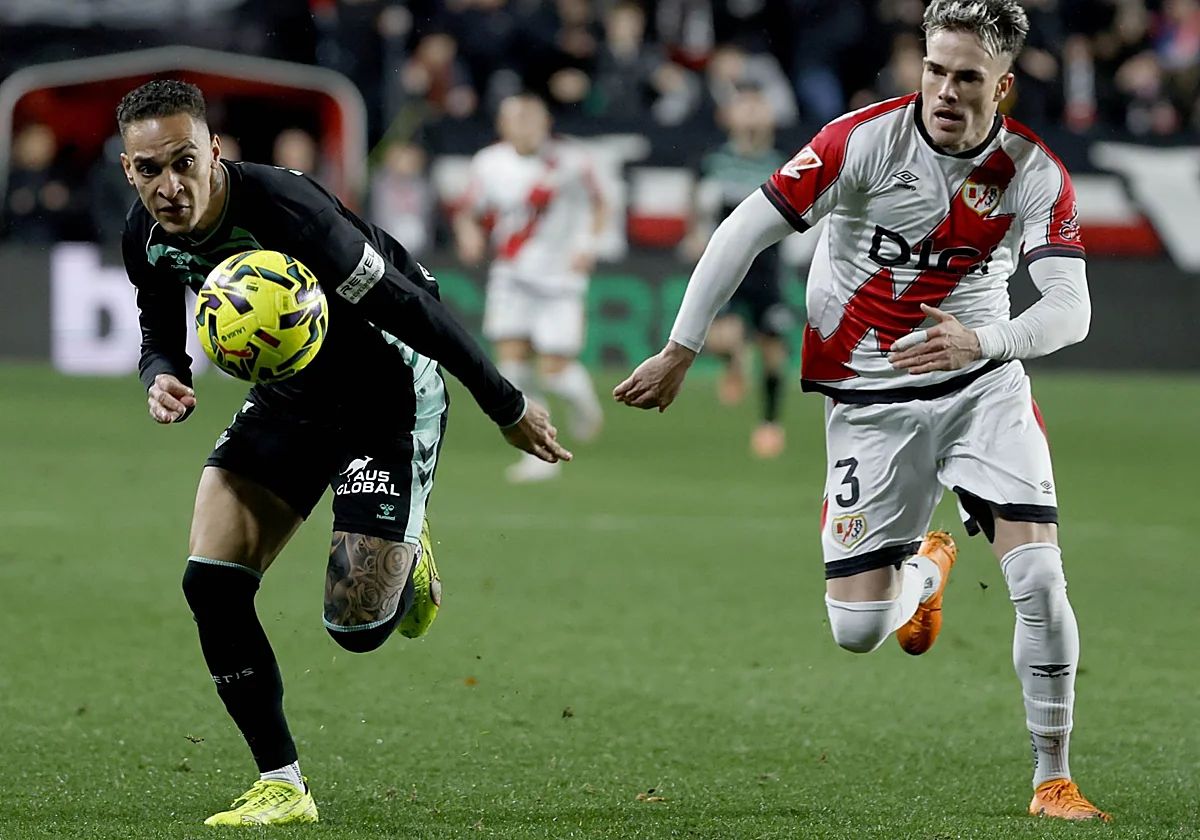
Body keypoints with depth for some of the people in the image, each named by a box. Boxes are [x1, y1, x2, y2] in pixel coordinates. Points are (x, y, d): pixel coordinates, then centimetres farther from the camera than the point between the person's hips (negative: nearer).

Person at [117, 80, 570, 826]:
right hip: (290, 397, 6)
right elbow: (162, 336, 8)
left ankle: (406, 557, 26)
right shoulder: (147, 237, -11)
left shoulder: (283, 210, -33)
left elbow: (408, 307, -26)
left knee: (356, 625, -12)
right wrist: (164, 380, -17)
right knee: (211, 586, -10)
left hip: (389, 393, -6)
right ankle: (282, 787, 2)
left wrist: (507, 406, -20)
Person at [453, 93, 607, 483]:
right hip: (511, 276, 2)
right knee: (511, 357, -12)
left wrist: (587, 244, -7)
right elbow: (468, 212, 8)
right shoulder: (489, 165, -3)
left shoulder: (568, 160, -7)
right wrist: (469, 234, -14)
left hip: (560, 278, -2)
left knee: (554, 370, -8)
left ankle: (583, 401, 29)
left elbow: (596, 204, 8)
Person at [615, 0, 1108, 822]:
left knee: (1038, 575, -17)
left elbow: (1070, 308, -17)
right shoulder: (865, 140, -16)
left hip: (981, 383, 1)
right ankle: (925, 571, 37)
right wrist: (680, 352, -10)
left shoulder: (1035, 174, -10)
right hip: (871, 400, -1)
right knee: (857, 628, -3)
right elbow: (746, 231, -12)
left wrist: (983, 340, -37)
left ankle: (1053, 779, 1)